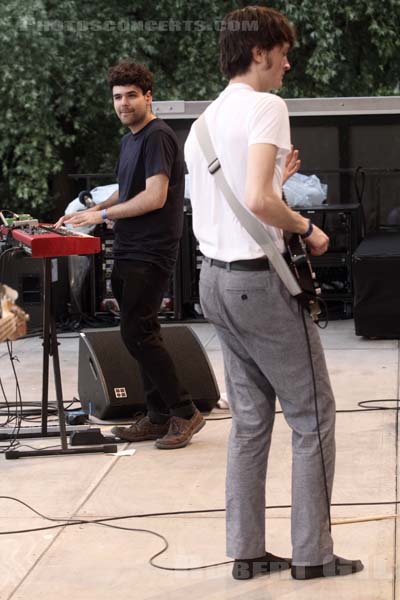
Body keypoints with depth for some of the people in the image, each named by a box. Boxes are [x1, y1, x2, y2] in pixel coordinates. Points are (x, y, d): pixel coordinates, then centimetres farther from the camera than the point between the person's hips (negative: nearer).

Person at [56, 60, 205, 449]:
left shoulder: (157, 137, -12)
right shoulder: (129, 140, 18)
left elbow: (155, 197, -20)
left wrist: (103, 214, -14)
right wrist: (91, 212, 10)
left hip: (150, 253, -10)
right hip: (129, 252, 10)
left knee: (136, 333, -12)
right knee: (142, 334, 10)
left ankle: (185, 413, -5)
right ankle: (158, 417, 16)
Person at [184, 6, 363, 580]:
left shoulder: (205, 120, 15)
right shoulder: (266, 106, -14)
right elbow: (258, 200, -26)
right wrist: (308, 230, -11)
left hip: (215, 277, 9)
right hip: (259, 280, -9)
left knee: (250, 419, 13)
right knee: (314, 417, 1)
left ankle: (247, 551, 13)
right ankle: (312, 553, 3)